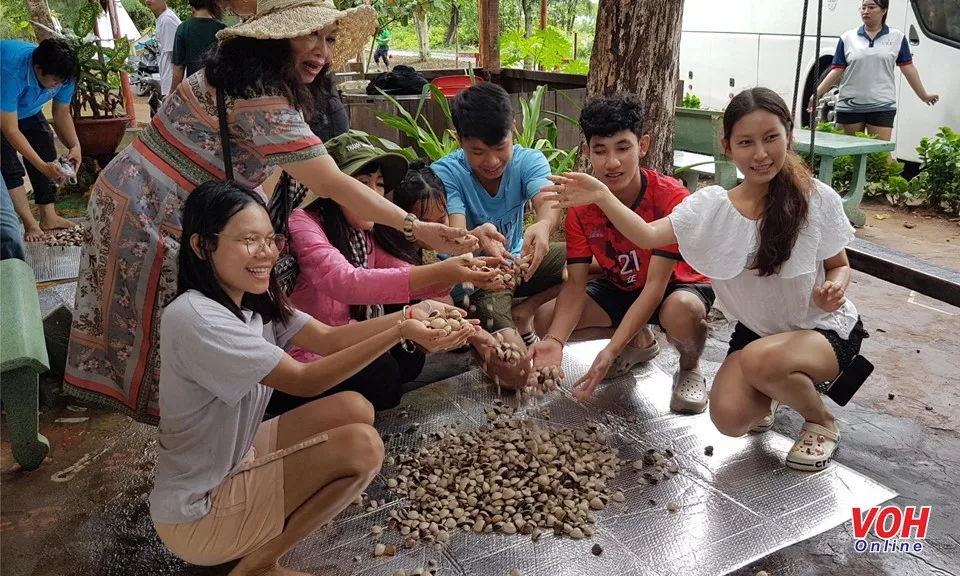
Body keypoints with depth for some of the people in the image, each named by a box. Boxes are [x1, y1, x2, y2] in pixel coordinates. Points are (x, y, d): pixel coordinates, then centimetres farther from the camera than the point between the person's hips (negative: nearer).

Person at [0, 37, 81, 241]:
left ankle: (49, 217, 3)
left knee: (46, 152, -3)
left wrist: (75, 145, -27)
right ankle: (30, 223, -12)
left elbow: (62, 114, -11)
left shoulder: (62, 73, -25)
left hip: (28, 110, 6)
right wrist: (42, 166, -42)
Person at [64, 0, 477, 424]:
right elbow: (333, 185, -31)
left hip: (137, 200, 10)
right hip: (150, 218, -10)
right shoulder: (263, 99, -27)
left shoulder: (238, 75, 7)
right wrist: (416, 228, -32)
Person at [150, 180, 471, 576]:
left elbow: (328, 338, -4)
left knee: (355, 410, 1)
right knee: (362, 446, -19)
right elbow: (305, 381, -28)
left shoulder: (254, 302, 1)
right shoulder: (195, 320, -28)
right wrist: (401, 333, -33)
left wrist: (411, 316, -16)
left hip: (234, 460, 9)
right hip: (197, 513, -9)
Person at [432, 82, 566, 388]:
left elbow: (549, 204, -34)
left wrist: (543, 225, -60)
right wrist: (477, 237, -59)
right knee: (517, 373, -24)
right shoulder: (445, 173, -21)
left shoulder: (529, 161, -13)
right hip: (473, 278, -5)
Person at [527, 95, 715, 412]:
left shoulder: (672, 199, -29)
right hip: (621, 287, 5)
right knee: (547, 318, -13)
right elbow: (575, 283, -18)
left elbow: (656, 284, -32)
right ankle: (640, 341, 14)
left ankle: (690, 368, -2)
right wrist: (554, 340, -37)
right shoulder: (580, 206, -16)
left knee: (682, 311, -41)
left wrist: (612, 350, -42)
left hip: (677, 284, -5)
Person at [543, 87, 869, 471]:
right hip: (755, 330, 3)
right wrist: (602, 197, -40)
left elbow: (839, 266, -1)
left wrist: (834, 288, -24)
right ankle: (769, 393, 17)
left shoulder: (818, 199, -15)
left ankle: (821, 421, -3)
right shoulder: (712, 206, -11)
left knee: (760, 359, -36)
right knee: (729, 417, -20)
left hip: (826, 329, -2)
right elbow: (648, 236, -24)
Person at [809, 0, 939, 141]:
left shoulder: (897, 37, 5)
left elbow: (908, 68, 9)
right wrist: (817, 93, -10)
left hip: (882, 107, -1)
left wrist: (924, 95, 11)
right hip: (849, 107, 1)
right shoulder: (847, 38, 5)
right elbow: (837, 71, 2)